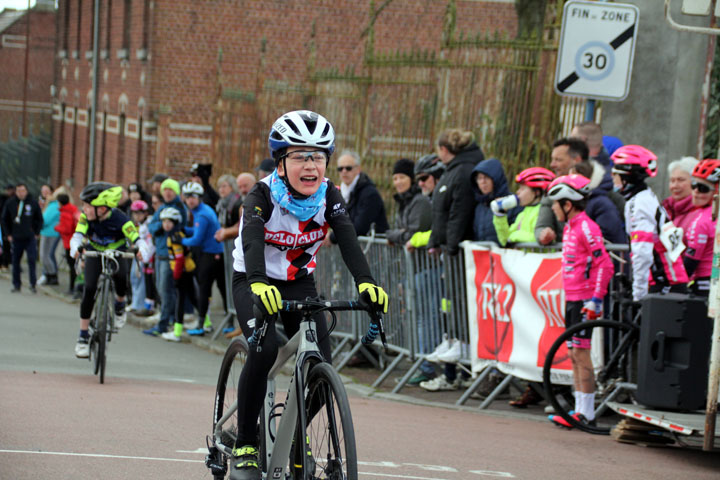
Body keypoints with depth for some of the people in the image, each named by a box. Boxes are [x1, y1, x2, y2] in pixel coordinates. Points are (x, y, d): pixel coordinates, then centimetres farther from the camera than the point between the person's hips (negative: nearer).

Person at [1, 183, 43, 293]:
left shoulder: (33, 203, -2)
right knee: (16, 262, 7)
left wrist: (36, 233, 1)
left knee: (32, 260, -7)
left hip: (30, 238, -1)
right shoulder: (10, 203, -1)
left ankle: (33, 284, -2)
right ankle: (16, 285, 16)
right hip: (16, 238, 1)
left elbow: (39, 219, 8)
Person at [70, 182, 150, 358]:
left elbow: (137, 239, -31)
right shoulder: (86, 217, -22)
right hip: (95, 254, 2)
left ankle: (120, 304, 4)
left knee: (121, 278, -32)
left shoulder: (120, 220, -29)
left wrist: (141, 249, -54)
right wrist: (75, 247, -55)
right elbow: (78, 235, -32)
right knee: (89, 290, -15)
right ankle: (83, 336, -4)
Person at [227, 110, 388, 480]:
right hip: (255, 284, -4)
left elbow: (347, 238, -28)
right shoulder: (263, 195, -23)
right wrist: (259, 284, -61)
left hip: (300, 284, 4)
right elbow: (252, 239, -41)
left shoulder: (328, 196, -13)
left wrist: (365, 281, -46)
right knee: (264, 349, -30)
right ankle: (244, 446, -17)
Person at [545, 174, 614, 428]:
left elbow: (605, 265, -19)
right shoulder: (569, 227, 14)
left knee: (581, 353, -8)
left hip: (585, 300, -10)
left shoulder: (586, 227, -15)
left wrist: (595, 299, -21)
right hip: (571, 298, 10)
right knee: (574, 354, 10)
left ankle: (587, 414, -5)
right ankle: (580, 409, 14)